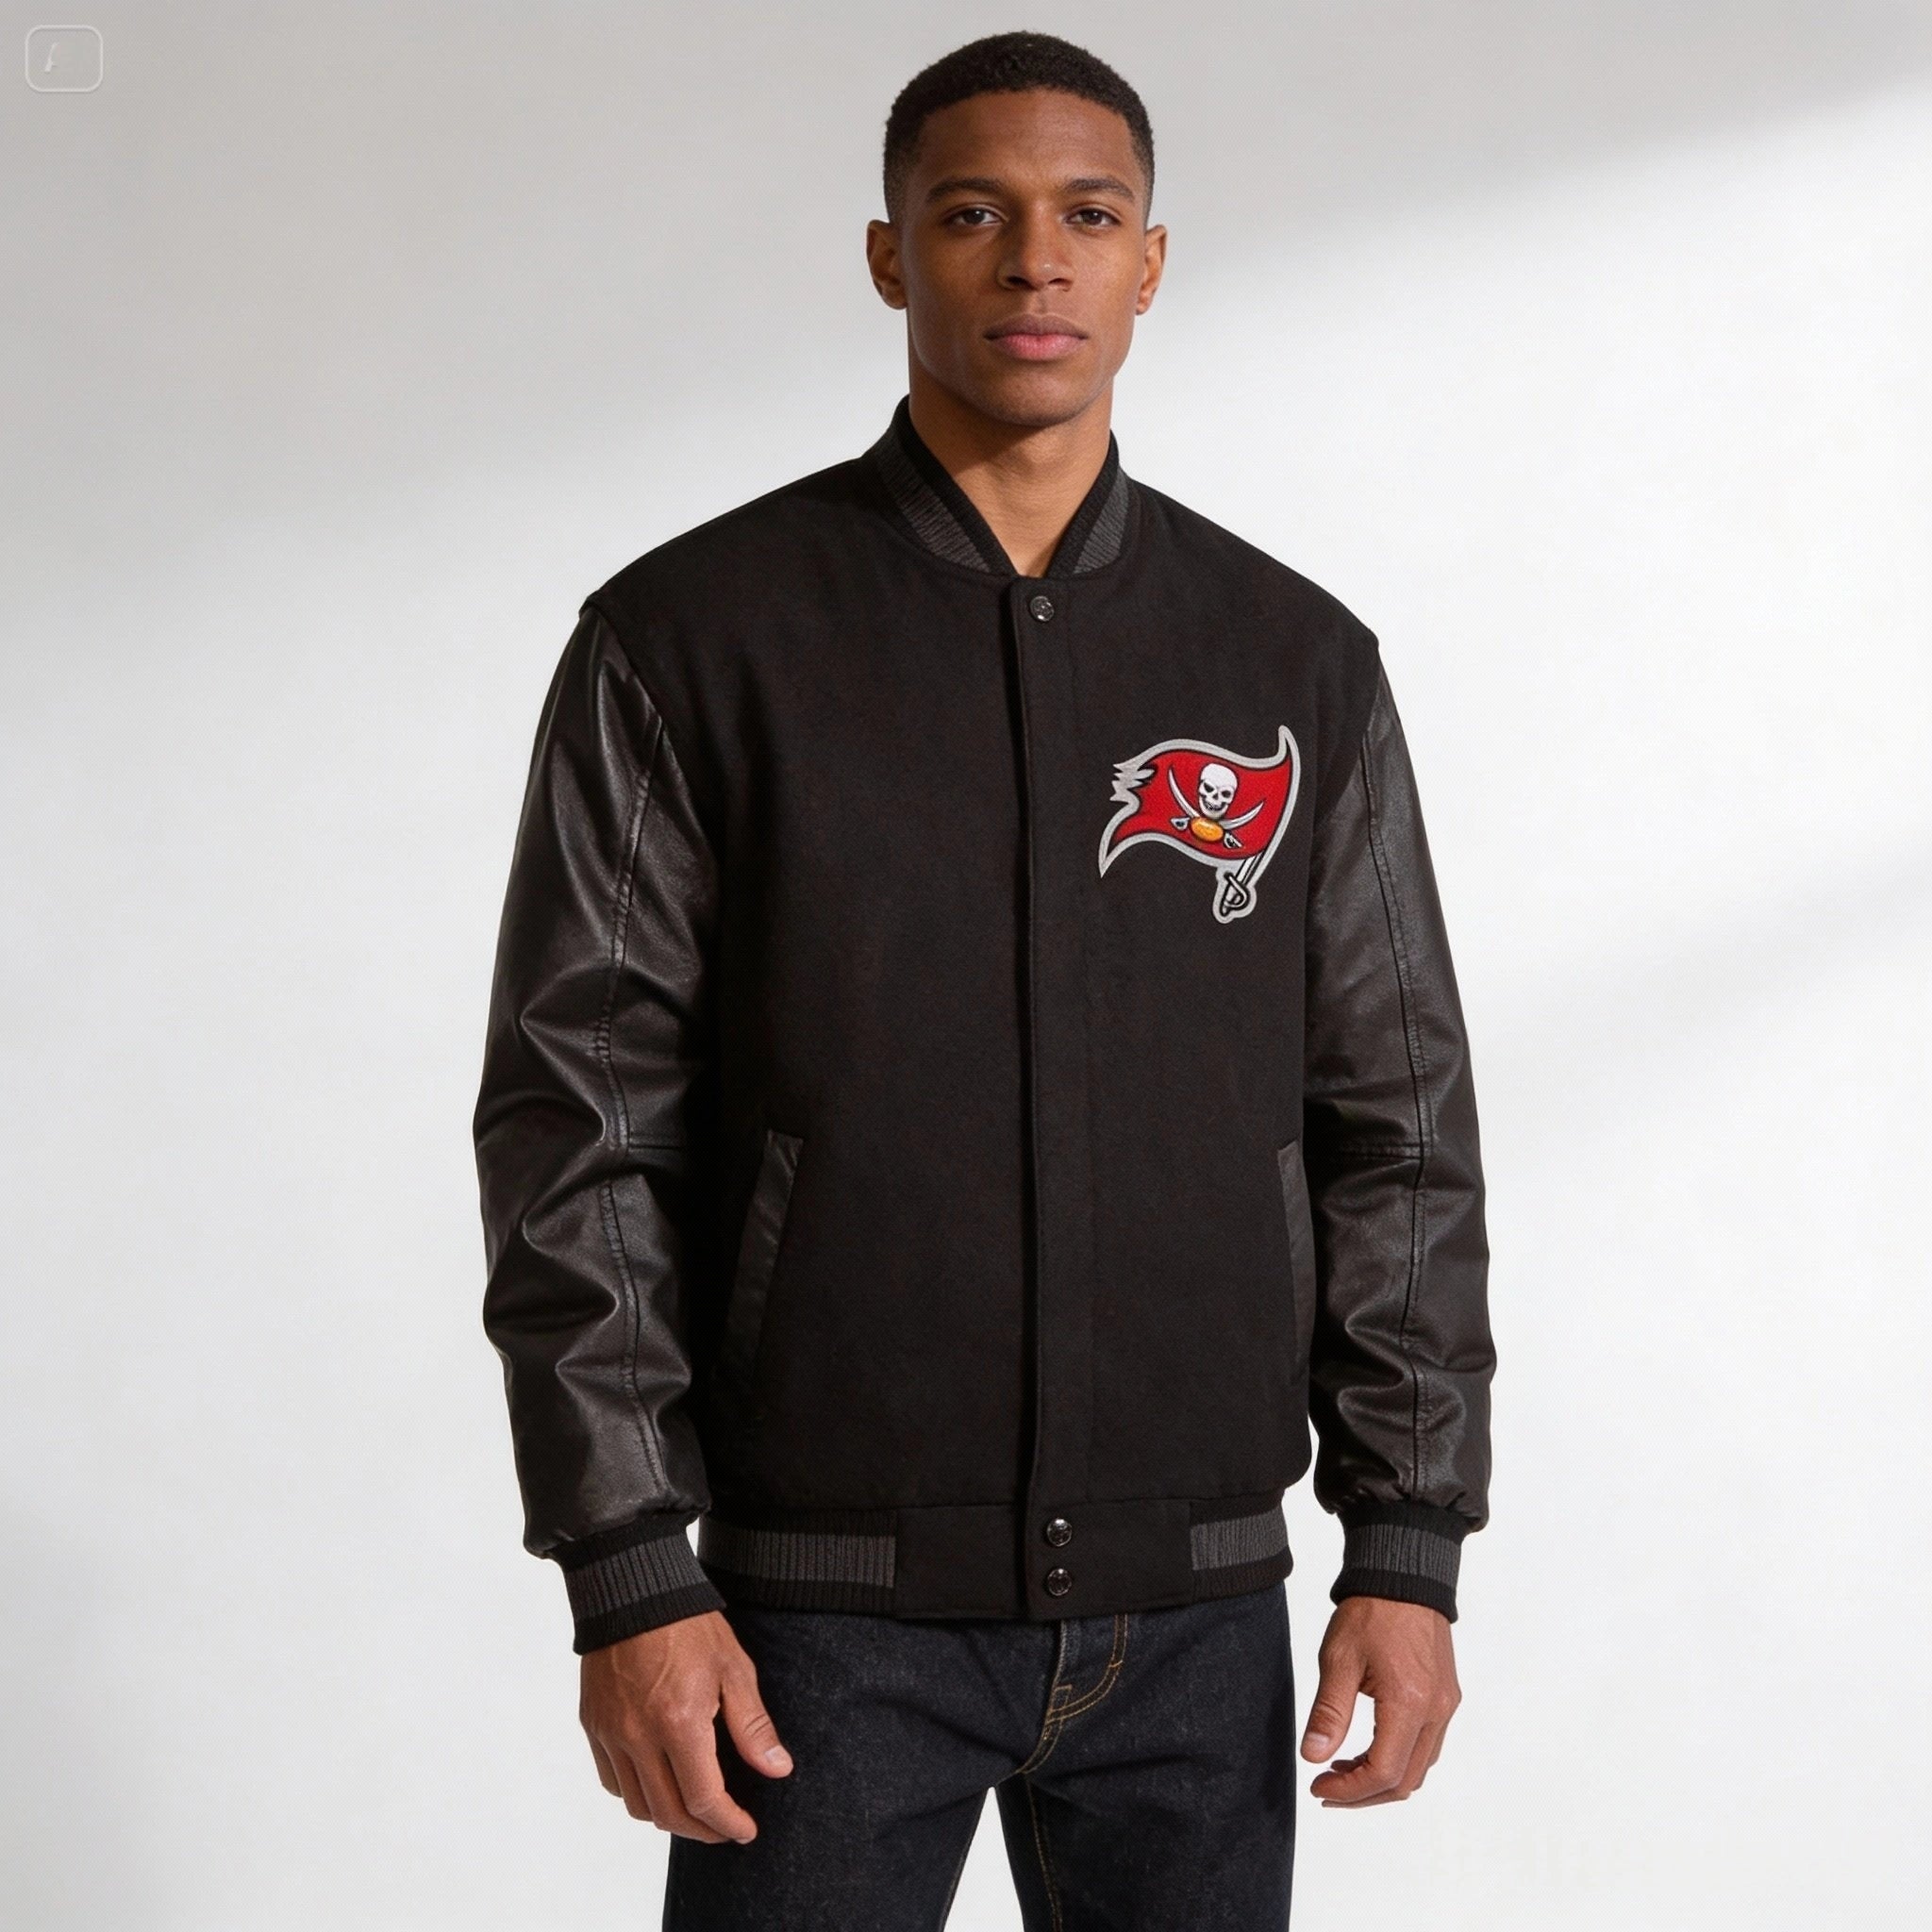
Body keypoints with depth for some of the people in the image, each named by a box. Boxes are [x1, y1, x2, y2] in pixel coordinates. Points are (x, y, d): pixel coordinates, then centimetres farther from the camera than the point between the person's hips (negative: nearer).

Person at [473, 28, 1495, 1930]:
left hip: (1192, 1608, 3)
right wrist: (629, 1579, -11)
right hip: (829, 1607, -2)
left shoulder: (1296, 663, 5)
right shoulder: (691, 637, -3)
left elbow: (1395, 1120, 7)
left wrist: (1408, 1549, 1)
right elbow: (579, 1126, -6)